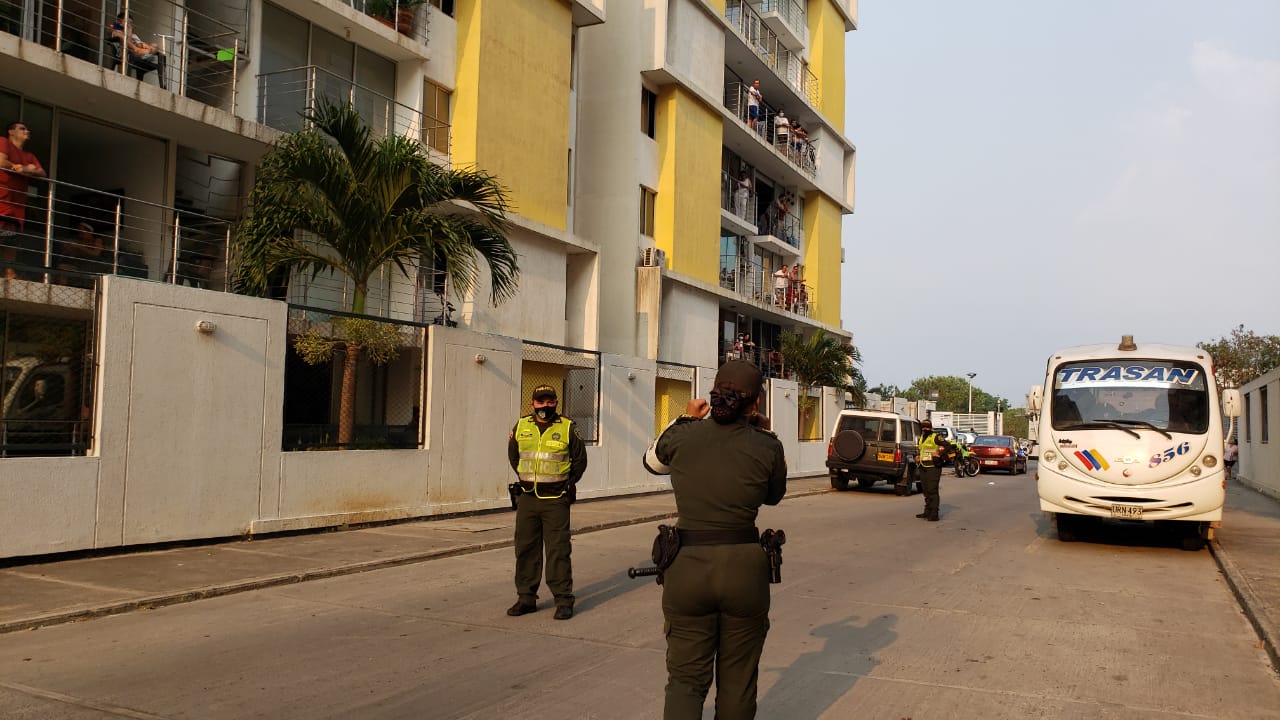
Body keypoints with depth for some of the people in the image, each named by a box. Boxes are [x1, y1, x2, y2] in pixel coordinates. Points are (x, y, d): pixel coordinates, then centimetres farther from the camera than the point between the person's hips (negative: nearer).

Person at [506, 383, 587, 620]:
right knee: (525, 549, 9)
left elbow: (580, 460, 7)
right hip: (527, 499, 4)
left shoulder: (568, 428, -3)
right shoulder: (521, 427, 6)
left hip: (556, 501, -4)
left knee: (558, 550, -4)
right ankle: (526, 598, 20)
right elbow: (513, 456, 21)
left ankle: (564, 600, 4)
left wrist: (566, 484, 6)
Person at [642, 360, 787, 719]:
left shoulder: (680, 437, -3)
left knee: (686, 678, 9)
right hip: (744, 568, 0)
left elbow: (652, 462, 20)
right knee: (737, 679, 16)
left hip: (688, 566, 0)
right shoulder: (767, 447, -4)